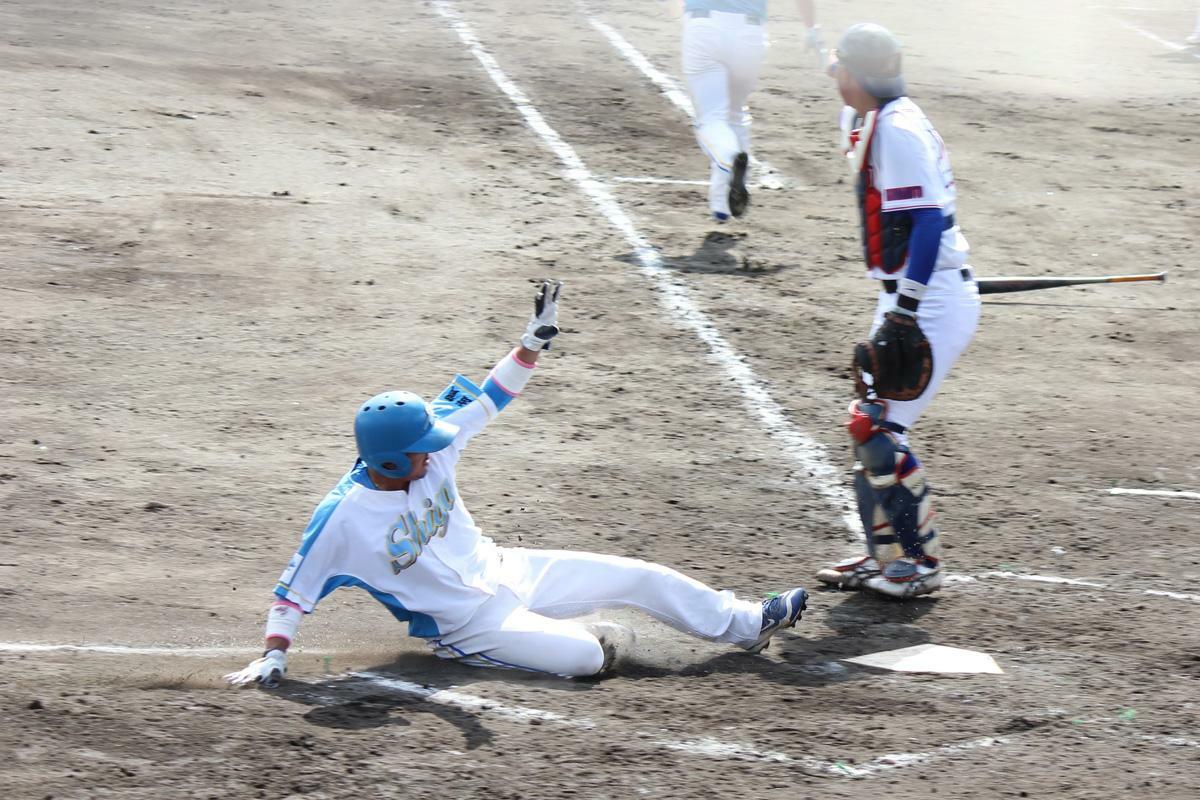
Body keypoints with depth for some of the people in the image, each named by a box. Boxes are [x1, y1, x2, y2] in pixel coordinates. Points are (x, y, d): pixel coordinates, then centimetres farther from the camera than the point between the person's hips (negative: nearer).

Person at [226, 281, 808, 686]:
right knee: (582, 657, -25)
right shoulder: (345, 515, -26)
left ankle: (748, 624, 21)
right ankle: (590, 635, 12)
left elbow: (486, 401, -2)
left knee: (640, 577, 5)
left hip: (504, 572, 7)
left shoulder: (431, 452, -10)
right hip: (465, 622, -7)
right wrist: (273, 655, -25)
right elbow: (296, 587, -19)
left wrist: (532, 344, -12)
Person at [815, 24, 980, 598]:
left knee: (879, 431, -9)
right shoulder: (885, 125, 14)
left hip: (931, 304, -10)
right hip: (913, 300, 10)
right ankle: (885, 554, 21)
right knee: (867, 424, 14)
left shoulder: (897, 132, -17)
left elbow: (927, 225, -24)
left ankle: (919, 563, 0)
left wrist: (904, 314, -26)